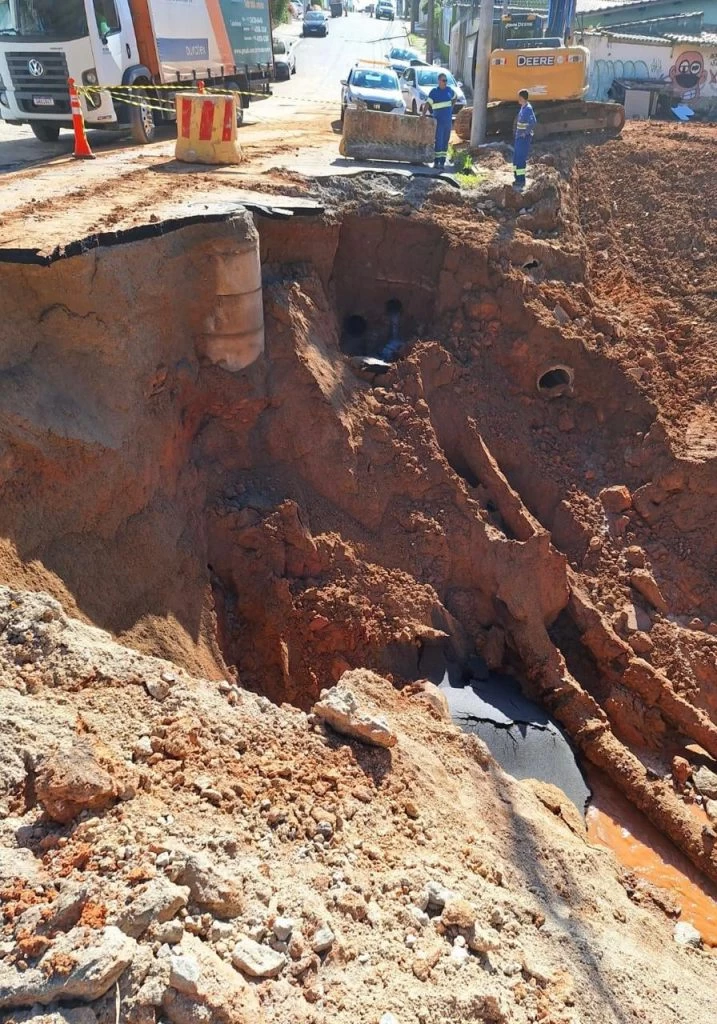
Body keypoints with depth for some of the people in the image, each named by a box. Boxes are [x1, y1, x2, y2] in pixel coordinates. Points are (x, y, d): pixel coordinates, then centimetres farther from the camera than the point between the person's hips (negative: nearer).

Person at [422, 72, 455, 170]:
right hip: (439, 120, -5)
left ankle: (442, 162, 9)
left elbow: (454, 97, 28)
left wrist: (451, 107, 18)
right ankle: (437, 162, -4)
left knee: (445, 142, 6)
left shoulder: (449, 90, 9)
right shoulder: (434, 91, -5)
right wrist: (424, 114, -25)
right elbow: (427, 104, -13)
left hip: (448, 120, 5)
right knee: (438, 141, -9)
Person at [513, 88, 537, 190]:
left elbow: (533, 122, -26)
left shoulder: (528, 109, -16)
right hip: (519, 137, 10)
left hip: (524, 138, -10)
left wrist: (526, 133, -20)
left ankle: (521, 181, -6)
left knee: (520, 159, -9)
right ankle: (518, 179, 22)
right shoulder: (522, 108, 12)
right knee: (516, 158, 14)